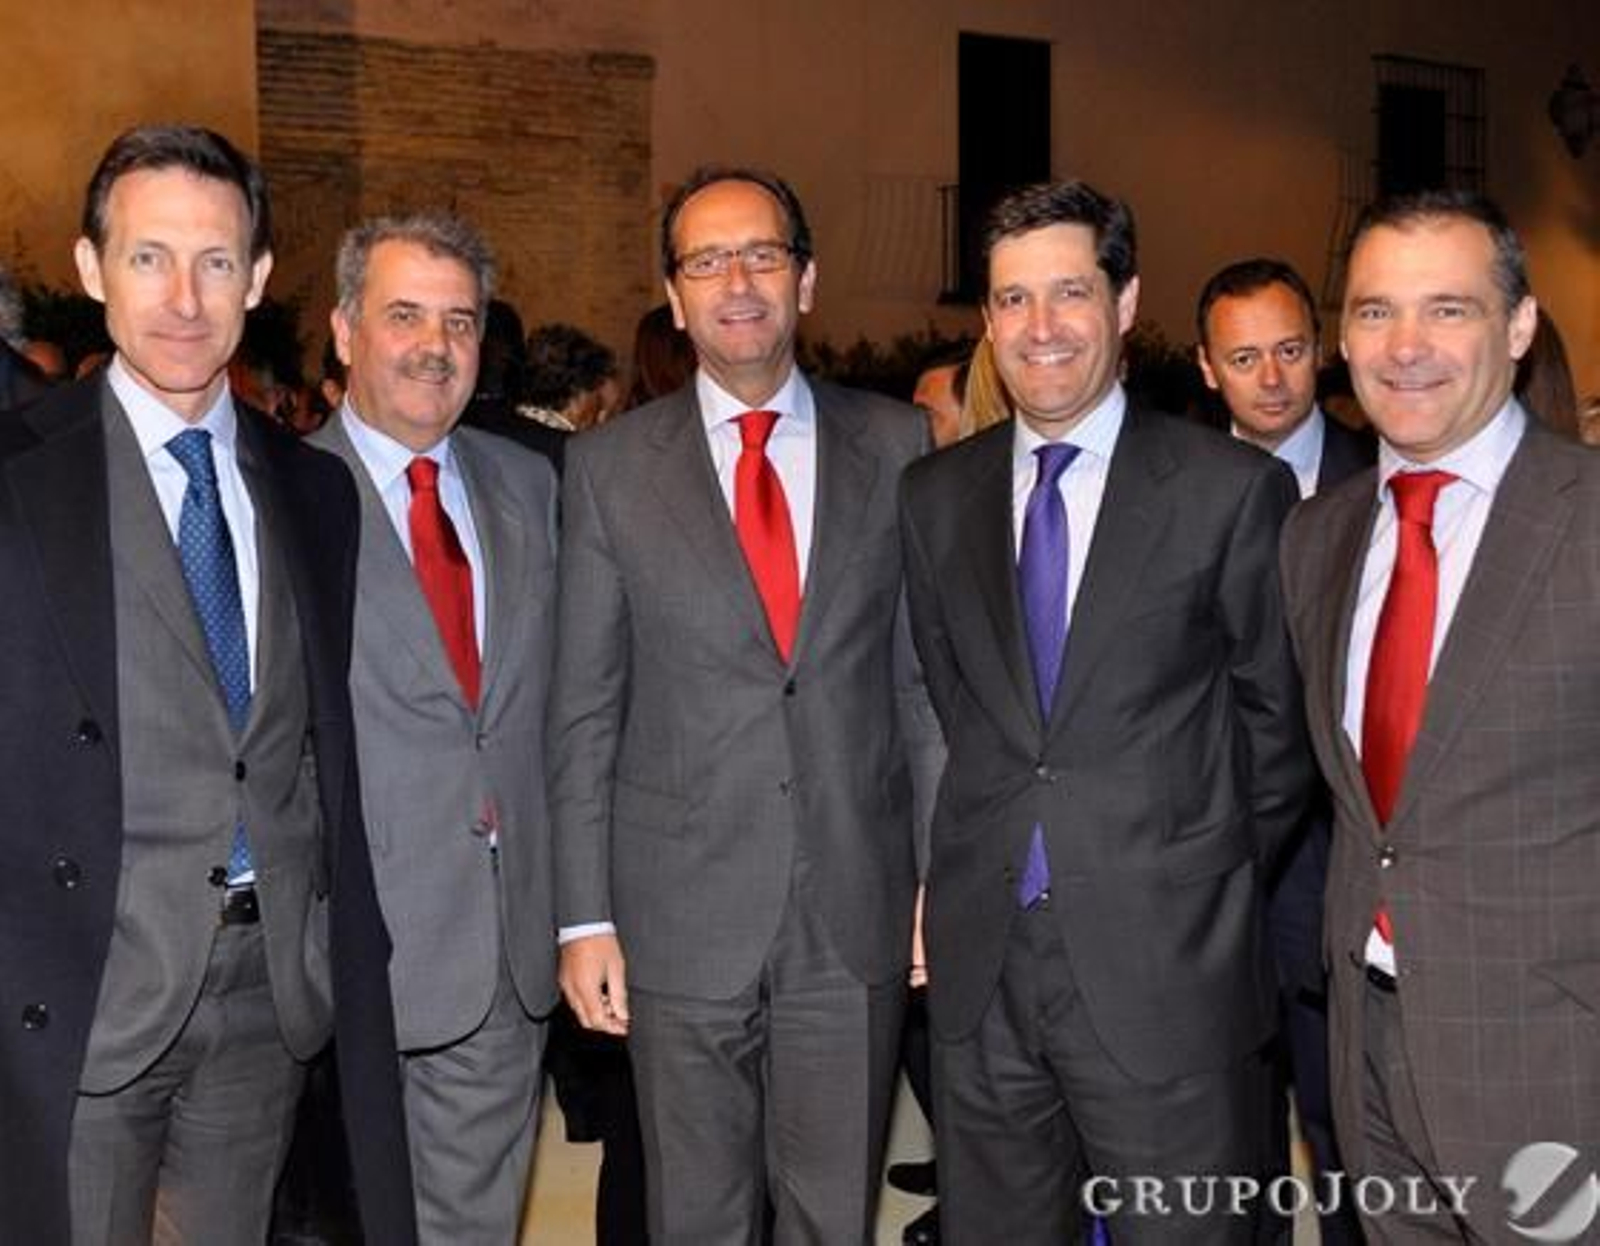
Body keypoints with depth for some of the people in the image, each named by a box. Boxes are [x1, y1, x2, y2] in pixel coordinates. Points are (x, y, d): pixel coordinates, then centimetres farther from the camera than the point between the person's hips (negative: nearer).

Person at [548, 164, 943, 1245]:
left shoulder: (896, 447, 3)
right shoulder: (610, 465, 1)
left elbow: (929, 678, 5)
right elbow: (584, 710, 1)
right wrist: (585, 915, -2)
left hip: (858, 911, 1)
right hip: (682, 913, 0)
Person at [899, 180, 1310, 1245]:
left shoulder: (1235, 490, -5)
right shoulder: (935, 496, 7)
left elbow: (1276, 715, 1)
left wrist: (1215, 880, 5)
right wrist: (984, 850, 7)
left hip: (1167, 962, -3)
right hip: (982, 958, 4)